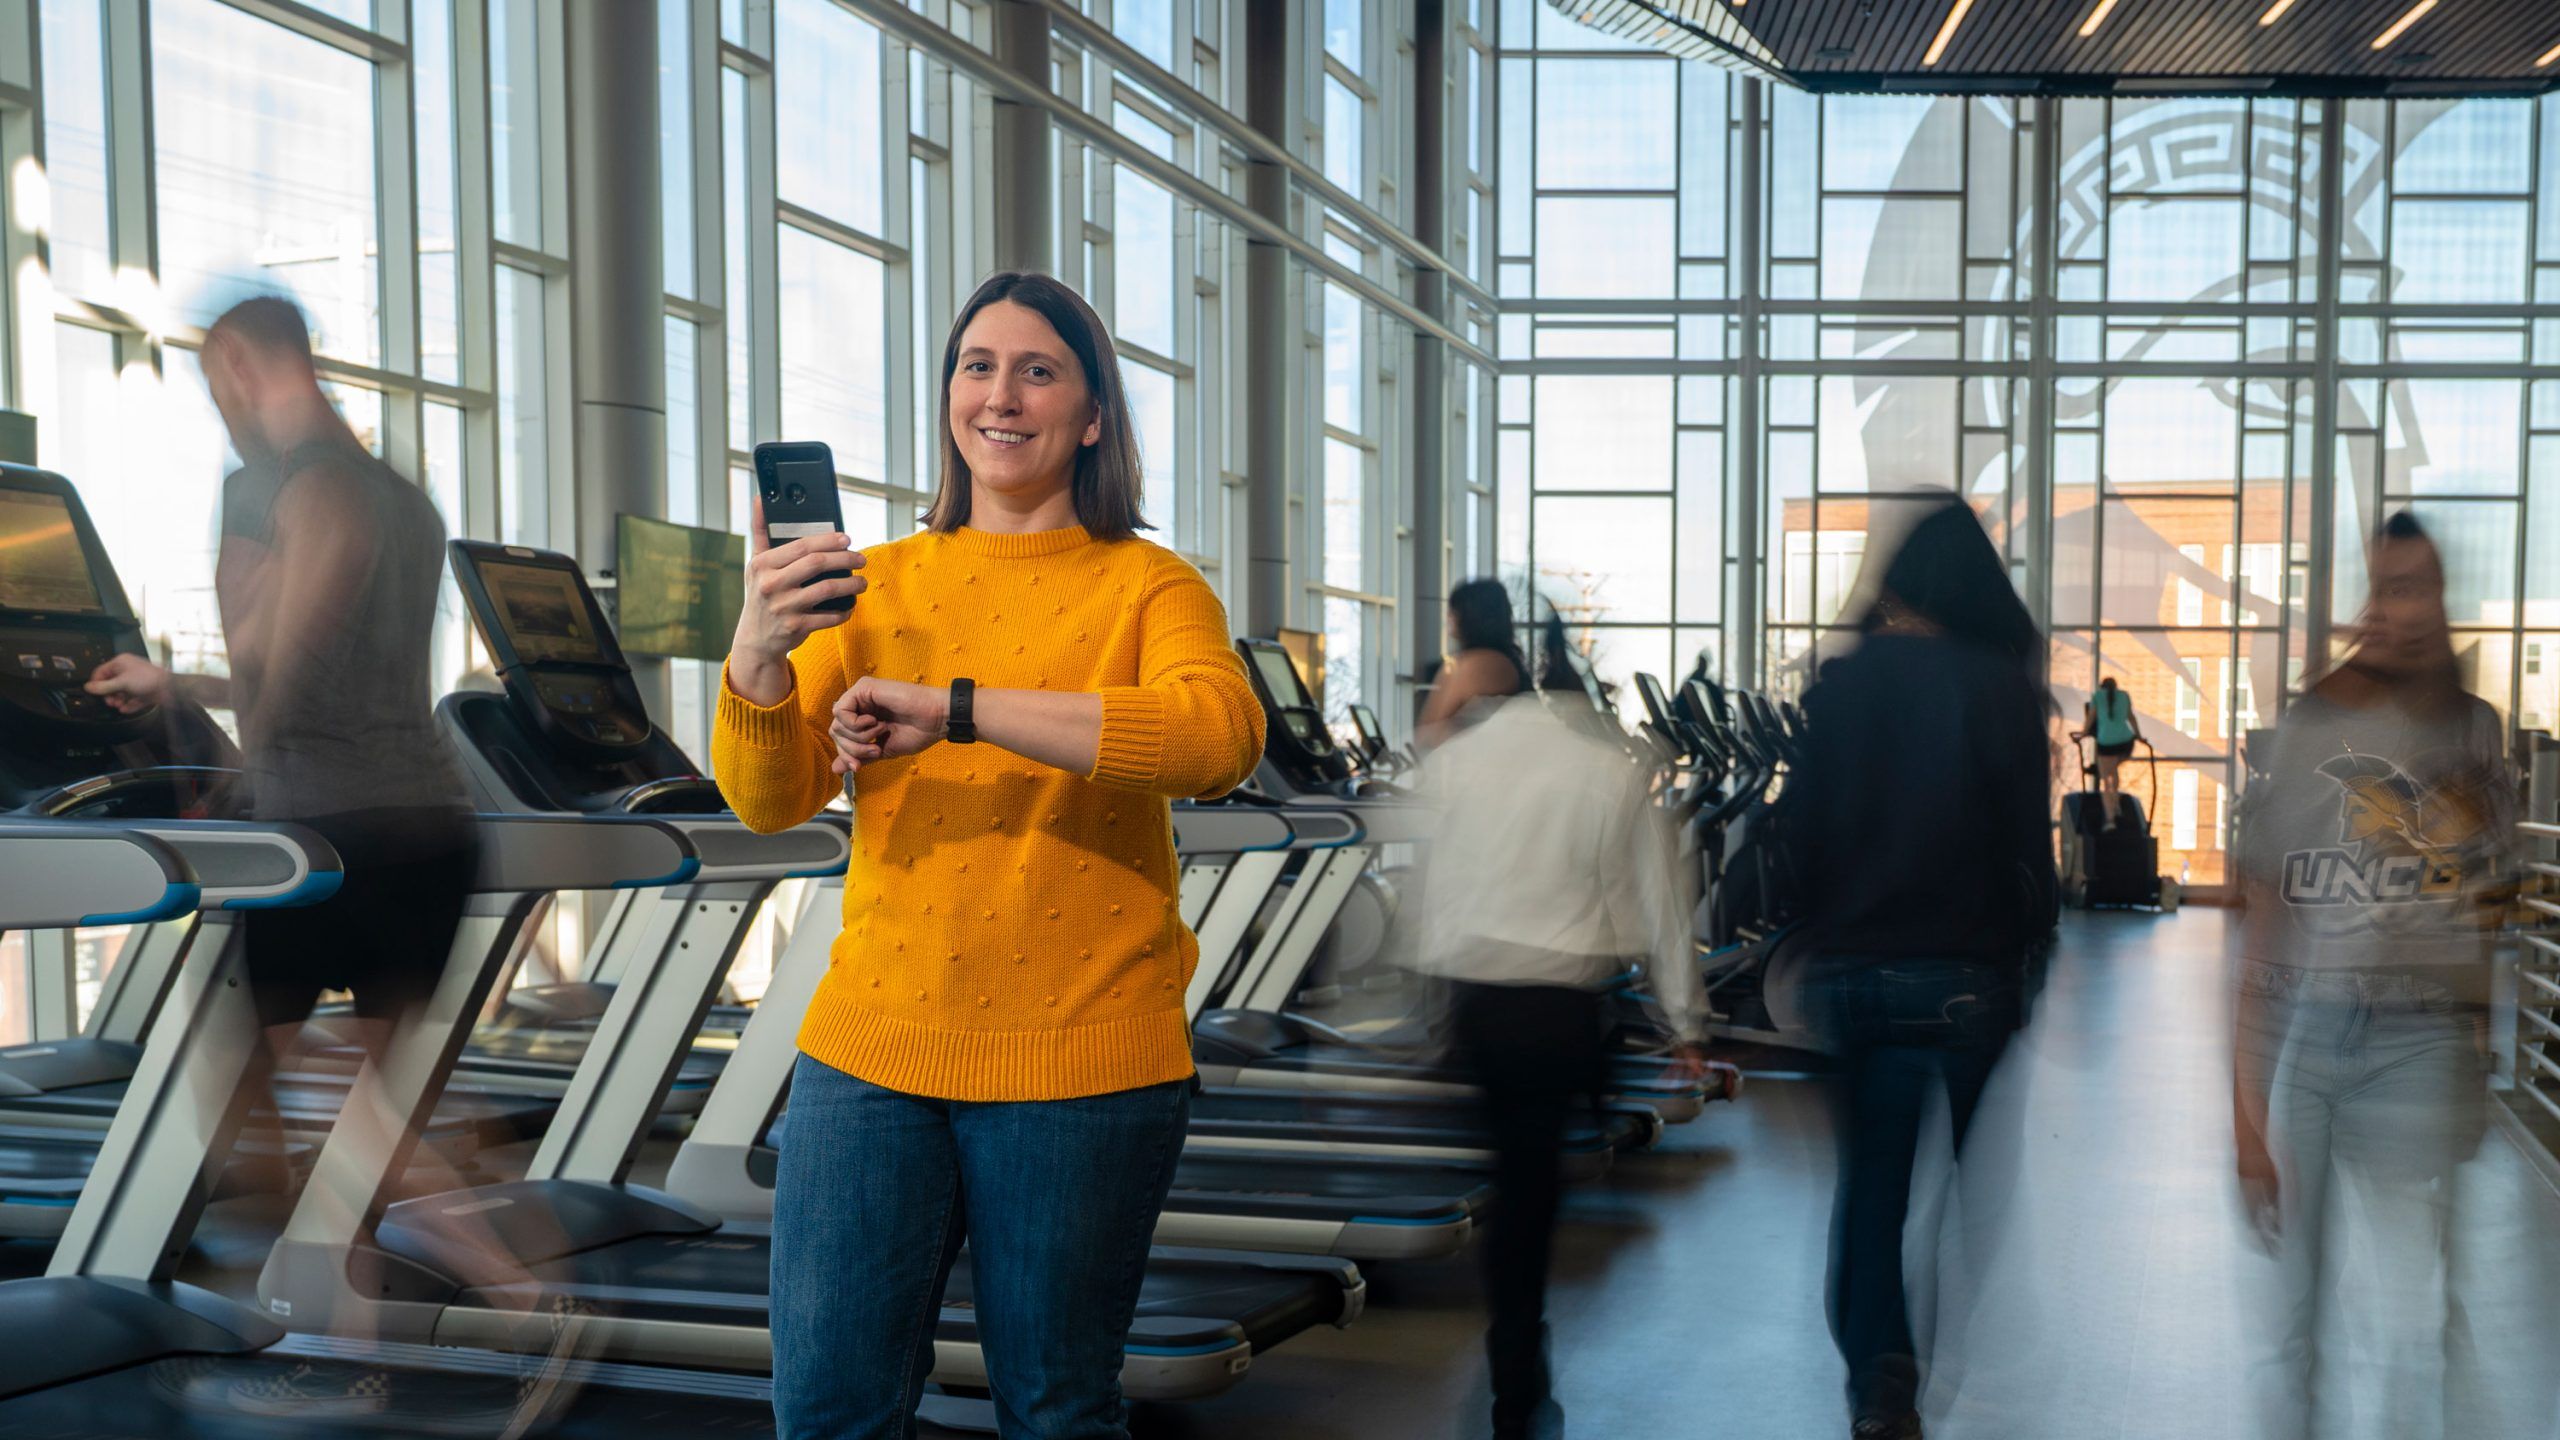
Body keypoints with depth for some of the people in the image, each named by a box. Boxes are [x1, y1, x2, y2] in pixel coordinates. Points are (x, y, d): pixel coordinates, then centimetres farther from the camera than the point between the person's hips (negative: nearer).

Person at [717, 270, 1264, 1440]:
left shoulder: (1148, 587, 0)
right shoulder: (874, 585, 8)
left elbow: (1221, 738, -21)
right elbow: (768, 801, 2)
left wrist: (954, 707, -24)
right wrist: (756, 658, -20)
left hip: (1082, 1061, -2)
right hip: (873, 1047, 3)